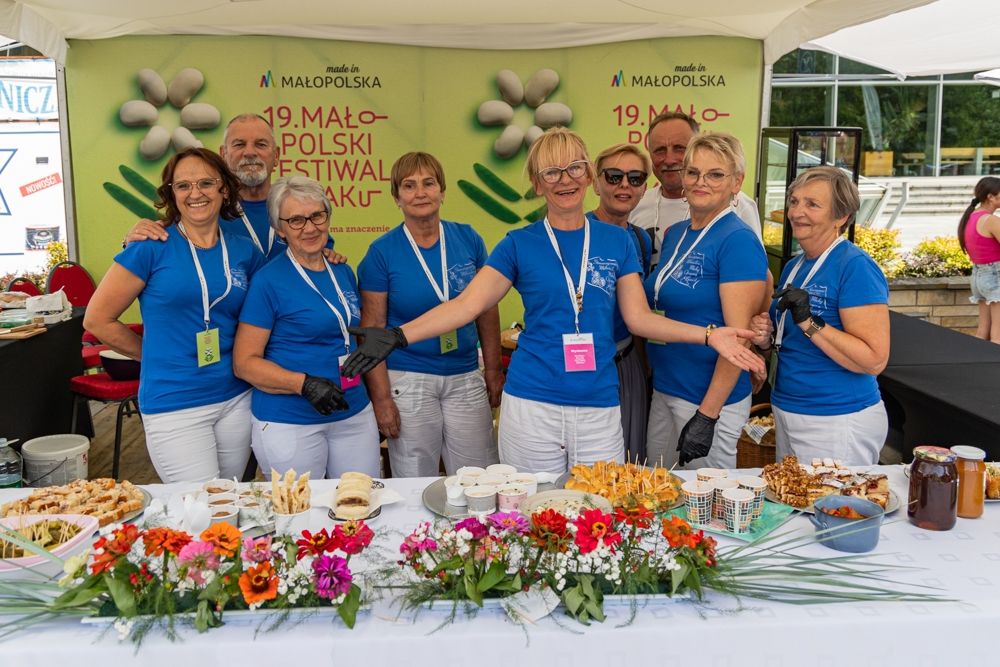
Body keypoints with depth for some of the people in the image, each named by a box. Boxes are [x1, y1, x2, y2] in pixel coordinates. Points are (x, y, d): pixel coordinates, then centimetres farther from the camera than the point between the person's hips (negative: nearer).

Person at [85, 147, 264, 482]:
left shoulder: (245, 252, 4)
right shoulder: (152, 247, -7)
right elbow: (97, 319, -1)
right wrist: (159, 355, 3)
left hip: (236, 399, 4)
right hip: (173, 405, -4)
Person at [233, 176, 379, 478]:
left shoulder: (343, 272, 9)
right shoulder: (268, 280, -9)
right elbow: (244, 363, -10)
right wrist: (305, 384, -23)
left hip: (355, 414, 6)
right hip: (289, 424, -5)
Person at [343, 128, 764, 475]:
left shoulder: (616, 242, 6)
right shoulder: (519, 244, 1)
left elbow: (639, 318, 6)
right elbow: (466, 305, -6)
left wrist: (708, 334, -5)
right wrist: (398, 336, -18)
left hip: (600, 407, 2)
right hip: (532, 406, -1)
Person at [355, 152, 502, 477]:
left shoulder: (468, 239, 2)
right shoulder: (382, 252, -6)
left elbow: (487, 311, 9)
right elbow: (372, 329, -6)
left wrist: (494, 370, 7)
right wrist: (381, 398, -9)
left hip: (466, 378, 3)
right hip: (407, 380, -2)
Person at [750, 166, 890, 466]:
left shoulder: (855, 267, -16)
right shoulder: (794, 267, 8)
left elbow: (874, 360, -22)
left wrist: (809, 322, -28)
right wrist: (766, 338, 0)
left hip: (838, 423, -8)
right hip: (787, 415, 8)